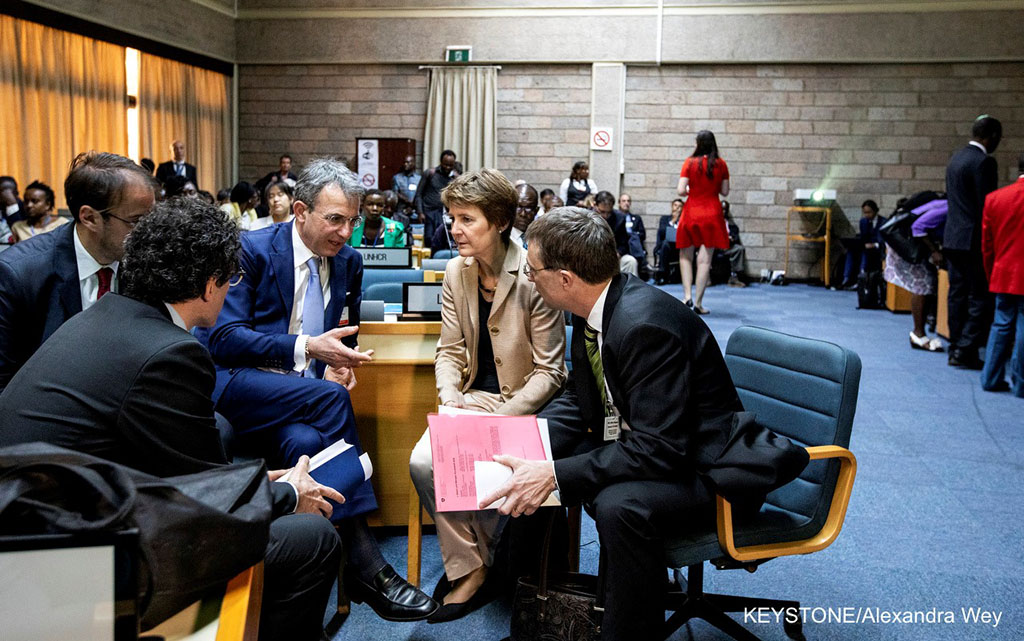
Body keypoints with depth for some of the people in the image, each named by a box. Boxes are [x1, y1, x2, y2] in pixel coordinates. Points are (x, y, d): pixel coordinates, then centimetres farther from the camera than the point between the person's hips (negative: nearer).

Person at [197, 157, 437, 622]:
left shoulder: (349, 261, 12)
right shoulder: (252, 249, -6)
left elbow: (346, 333, 24)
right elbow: (224, 339, -13)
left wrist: (340, 362, 0)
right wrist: (306, 347, -22)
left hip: (302, 392, 4)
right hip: (233, 387, -4)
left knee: (306, 441, -33)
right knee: (330, 398, -33)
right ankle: (365, 563, -30)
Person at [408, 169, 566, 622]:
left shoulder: (533, 278, -17)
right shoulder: (456, 273, 2)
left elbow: (549, 372, -13)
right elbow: (449, 350, 10)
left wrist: (498, 418, -21)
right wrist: (450, 398, -10)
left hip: (524, 402, -5)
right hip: (473, 396, 5)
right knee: (423, 462, -19)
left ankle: (479, 566, 6)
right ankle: (469, 568, -2)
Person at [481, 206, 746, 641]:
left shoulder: (646, 324, -30)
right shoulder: (594, 308, -3)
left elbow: (659, 450, -31)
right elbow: (578, 398, 7)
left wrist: (556, 474, -33)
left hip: (698, 465, -9)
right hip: (643, 446, 9)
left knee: (620, 503, -35)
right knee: (532, 470, 2)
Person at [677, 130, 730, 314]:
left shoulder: (690, 163, -6)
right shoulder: (721, 164, 0)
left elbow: (681, 190, -10)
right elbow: (725, 192, 5)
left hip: (692, 213, -1)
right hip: (712, 214, 1)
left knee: (686, 256, 14)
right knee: (705, 260, 1)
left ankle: (687, 296, 2)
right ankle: (698, 303, 3)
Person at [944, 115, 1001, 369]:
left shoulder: (956, 158, 13)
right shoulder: (984, 162, -15)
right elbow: (986, 206, -16)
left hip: (952, 238, 9)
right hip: (973, 240, -9)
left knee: (957, 295, 12)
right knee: (981, 297, -2)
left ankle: (956, 350, 17)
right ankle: (966, 350, -4)